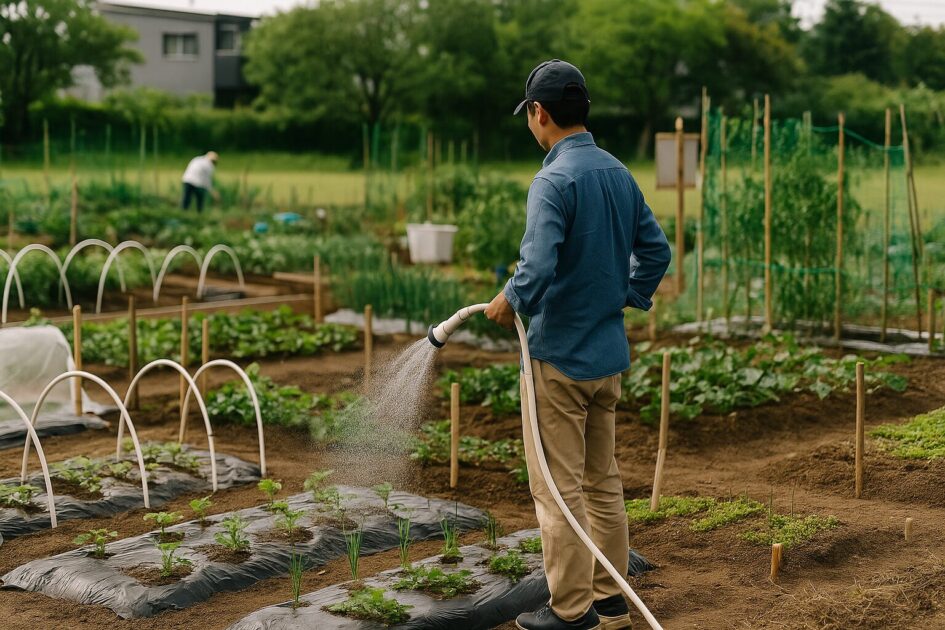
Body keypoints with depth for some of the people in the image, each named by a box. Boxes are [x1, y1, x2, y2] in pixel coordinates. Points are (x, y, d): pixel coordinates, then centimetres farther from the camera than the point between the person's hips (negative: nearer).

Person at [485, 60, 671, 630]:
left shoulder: (554, 181, -18)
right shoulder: (619, 173, 7)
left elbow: (537, 267, -28)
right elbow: (655, 248, 14)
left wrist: (509, 301, -10)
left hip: (559, 354, -8)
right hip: (611, 353, 8)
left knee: (558, 487, 1)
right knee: (603, 481, 16)